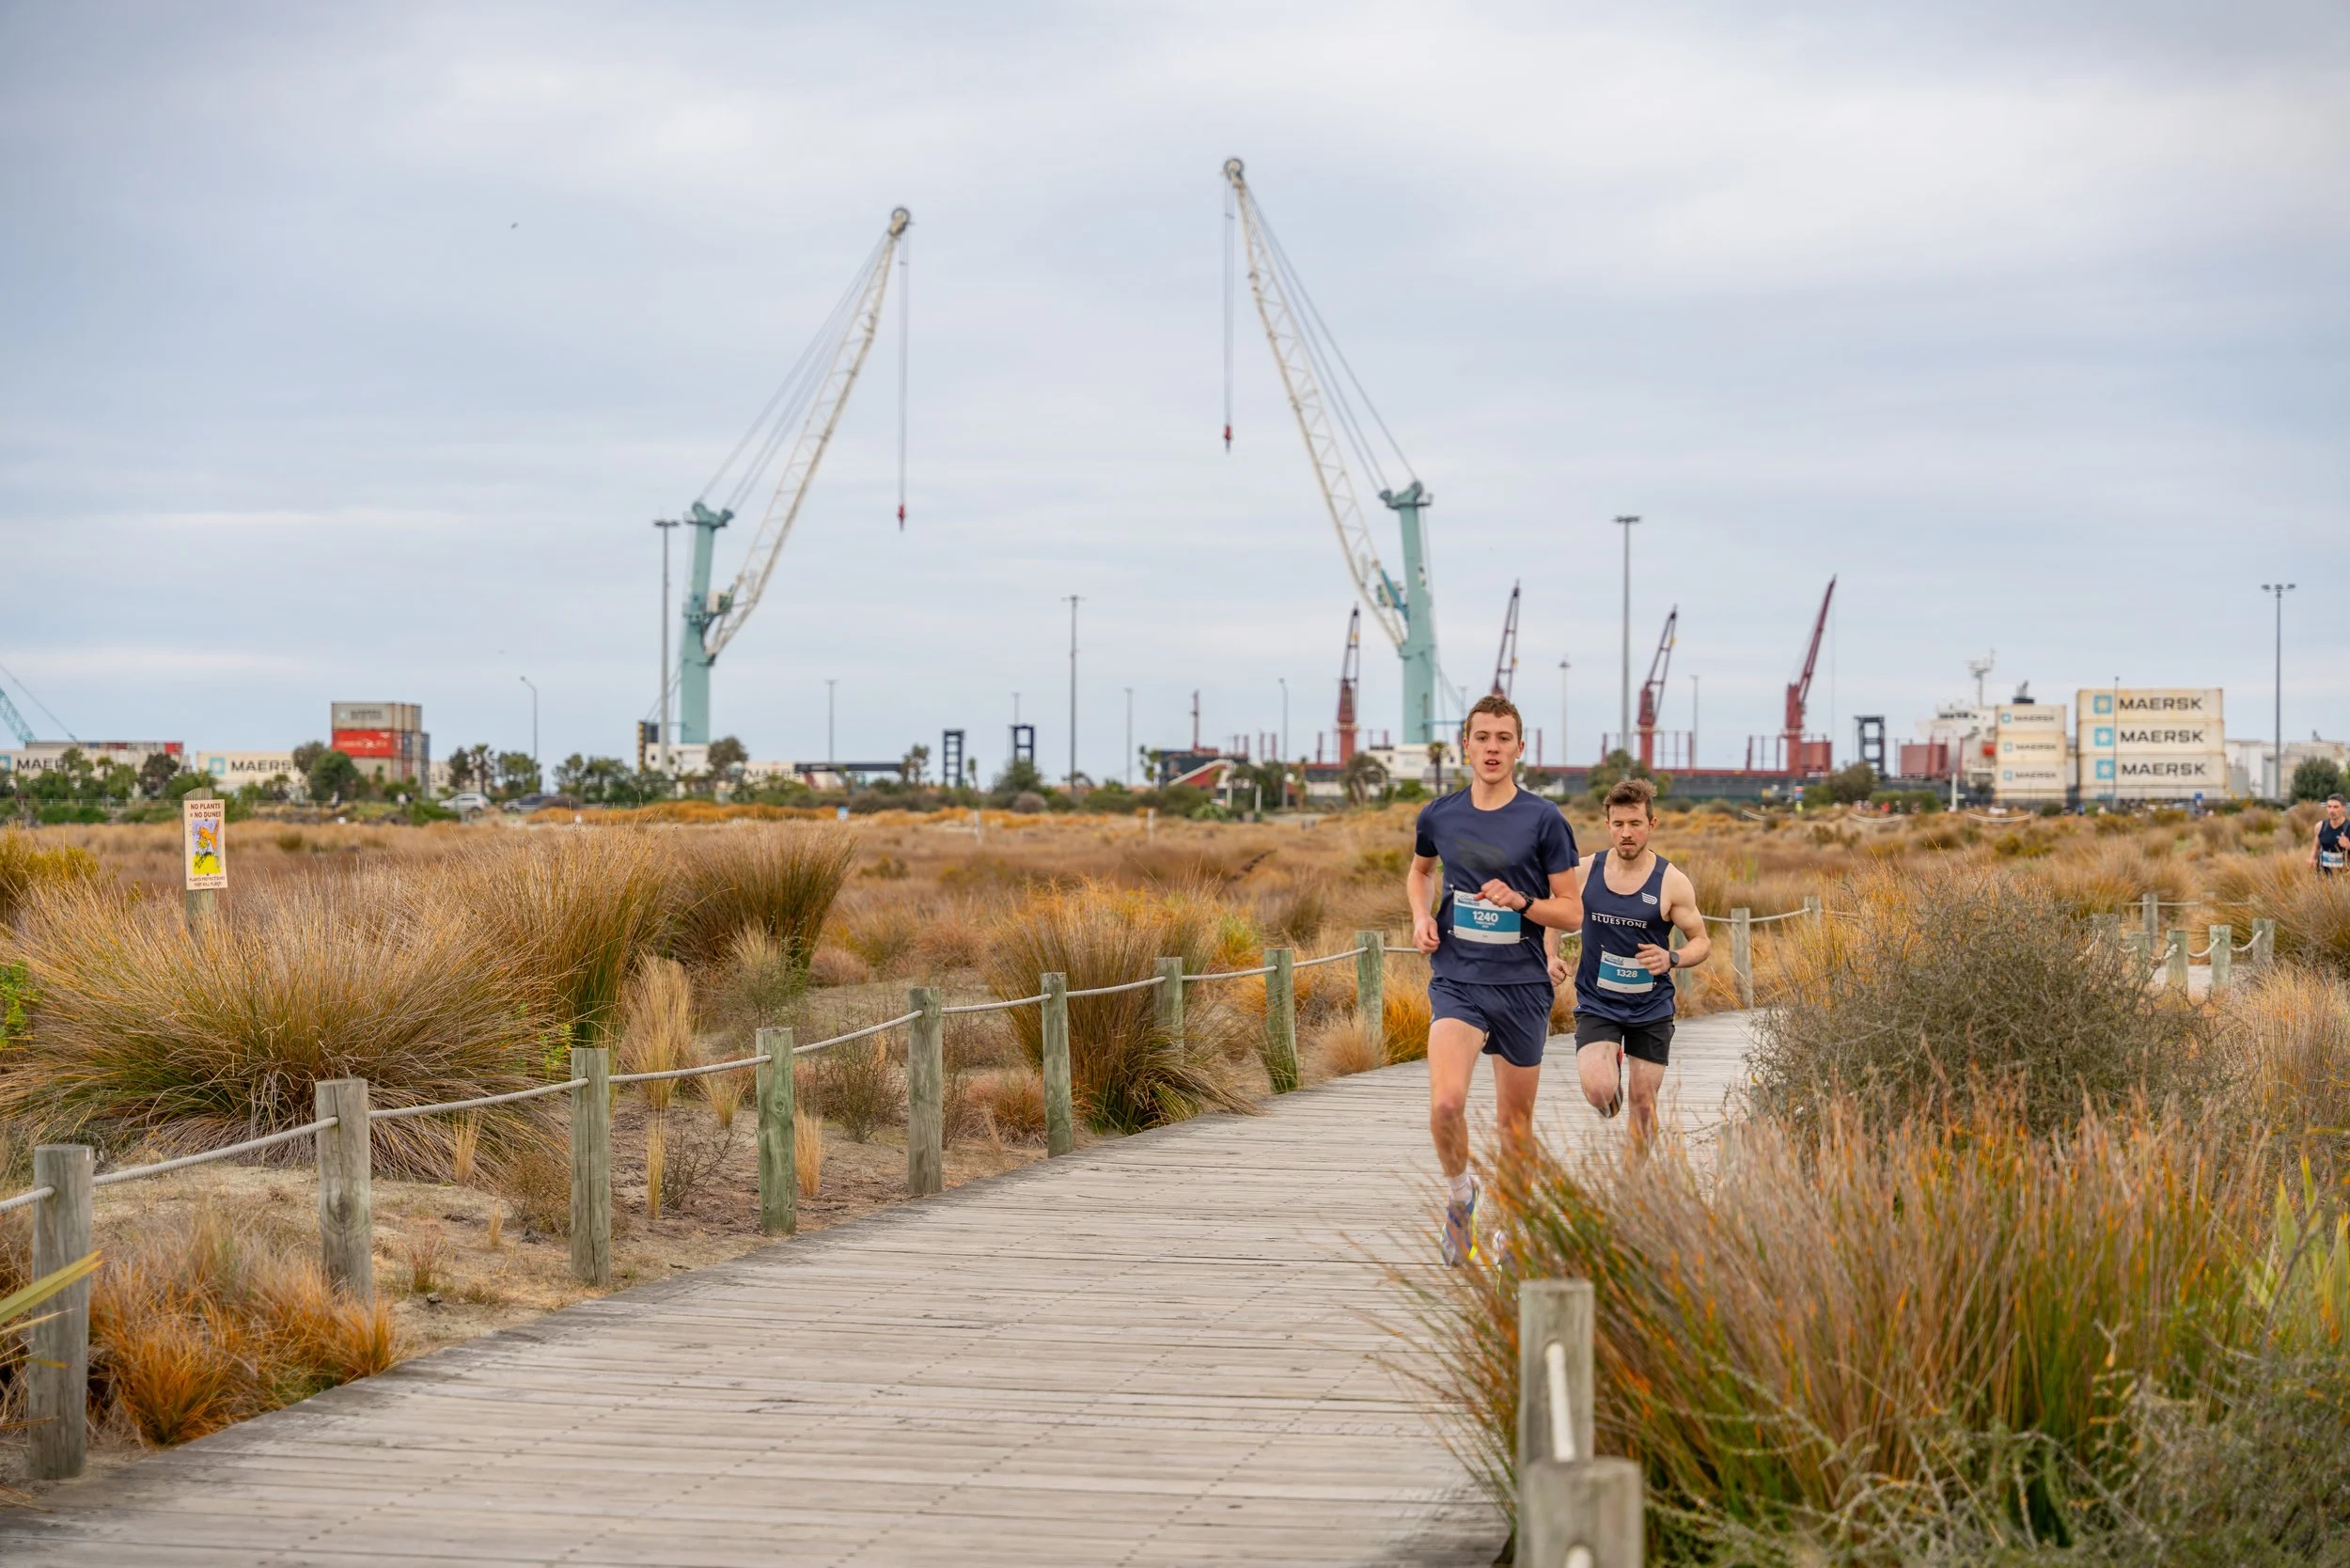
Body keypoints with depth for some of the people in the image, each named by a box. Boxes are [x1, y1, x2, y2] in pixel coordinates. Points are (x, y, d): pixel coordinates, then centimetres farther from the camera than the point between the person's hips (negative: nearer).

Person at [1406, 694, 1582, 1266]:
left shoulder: (1544, 820, -4)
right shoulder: (1438, 816, 4)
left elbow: (1572, 912, -1)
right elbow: (1419, 871, 26)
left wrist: (1520, 902, -18)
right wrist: (1422, 916, 7)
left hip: (1522, 985, 0)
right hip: (1457, 981, 0)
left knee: (1515, 1120, 9)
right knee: (1446, 1103, -20)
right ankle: (1459, 1193, 7)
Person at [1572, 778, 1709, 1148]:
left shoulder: (1671, 882, -9)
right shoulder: (1584, 871, -4)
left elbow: (1702, 941, -2)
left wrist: (1671, 959, -22)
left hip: (1651, 1009, 0)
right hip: (1597, 1004, 0)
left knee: (1643, 1103, 7)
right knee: (1600, 1093, -21)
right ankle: (1612, 1064, 15)